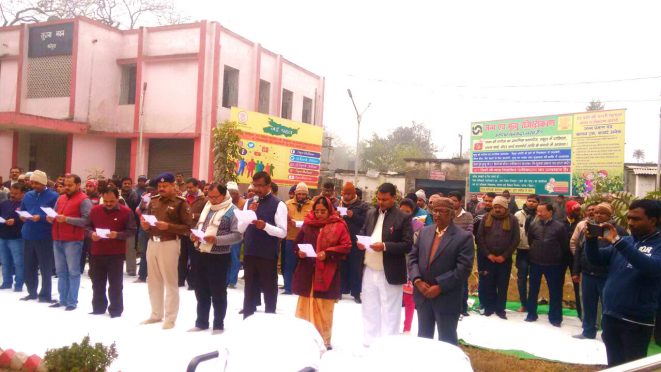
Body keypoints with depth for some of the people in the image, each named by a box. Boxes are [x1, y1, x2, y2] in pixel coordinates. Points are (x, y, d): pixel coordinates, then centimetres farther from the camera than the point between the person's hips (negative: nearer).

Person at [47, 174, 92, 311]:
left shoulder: (84, 200, -7)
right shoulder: (60, 198, 18)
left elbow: (86, 220, -17)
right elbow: (54, 215, 23)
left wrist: (67, 219, -20)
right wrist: (51, 218, 0)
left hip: (73, 241, -7)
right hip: (57, 240, 8)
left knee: (73, 272, -1)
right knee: (61, 272, 11)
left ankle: (72, 302, 3)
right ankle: (63, 299, 19)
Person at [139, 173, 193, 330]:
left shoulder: (181, 203, -6)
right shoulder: (153, 201, 11)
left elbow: (188, 227, -12)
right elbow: (147, 219, 20)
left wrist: (168, 226, -22)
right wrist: (144, 224, -3)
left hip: (169, 244, -6)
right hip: (152, 243, 6)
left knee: (170, 281, 0)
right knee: (153, 281, 14)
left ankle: (170, 318, 9)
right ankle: (156, 314, 28)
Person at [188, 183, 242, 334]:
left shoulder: (232, 211, -10)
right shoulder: (207, 206, 12)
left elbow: (237, 235, -16)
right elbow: (198, 225, 21)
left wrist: (216, 239, -26)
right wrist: (193, 234, -2)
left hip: (218, 257, -7)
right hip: (199, 254, 7)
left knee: (218, 293, 6)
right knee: (201, 292, 16)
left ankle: (218, 325, 18)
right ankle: (201, 322, 29)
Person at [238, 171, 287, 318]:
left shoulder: (278, 204, -7)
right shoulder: (249, 202, 9)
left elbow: (283, 232, -11)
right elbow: (241, 229, 4)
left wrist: (265, 226, -26)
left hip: (268, 255, -5)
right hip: (249, 253, 5)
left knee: (269, 289, 7)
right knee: (249, 289, 14)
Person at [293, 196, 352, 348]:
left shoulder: (339, 225, -2)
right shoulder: (307, 224, 7)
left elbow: (346, 246, -7)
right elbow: (297, 243, 14)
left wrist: (327, 253, -17)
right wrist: (299, 252, -7)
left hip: (327, 274, -3)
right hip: (307, 272, 3)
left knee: (324, 308, 5)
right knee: (305, 305, 9)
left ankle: (324, 339, 18)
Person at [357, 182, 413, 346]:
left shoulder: (403, 218, -8)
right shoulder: (371, 213, 9)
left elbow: (408, 245, -13)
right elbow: (363, 232, 19)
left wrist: (385, 246, -24)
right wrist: (360, 242, -4)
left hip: (389, 273, -6)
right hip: (369, 270, 6)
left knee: (389, 313, 5)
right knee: (369, 309, 16)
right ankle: (369, 342, 29)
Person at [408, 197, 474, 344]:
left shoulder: (464, 237, -9)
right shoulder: (425, 232, 8)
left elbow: (463, 268, -16)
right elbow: (413, 257, 8)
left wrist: (440, 287, -19)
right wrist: (417, 280, -8)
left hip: (446, 298, -5)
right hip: (423, 294, 5)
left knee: (447, 341, 6)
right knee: (423, 337, 17)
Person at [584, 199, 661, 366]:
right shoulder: (625, 241, 10)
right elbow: (595, 259, 9)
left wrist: (617, 242, -35)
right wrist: (591, 239, -12)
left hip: (637, 321, -6)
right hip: (610, 316, 6)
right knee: (614, 364, 19)